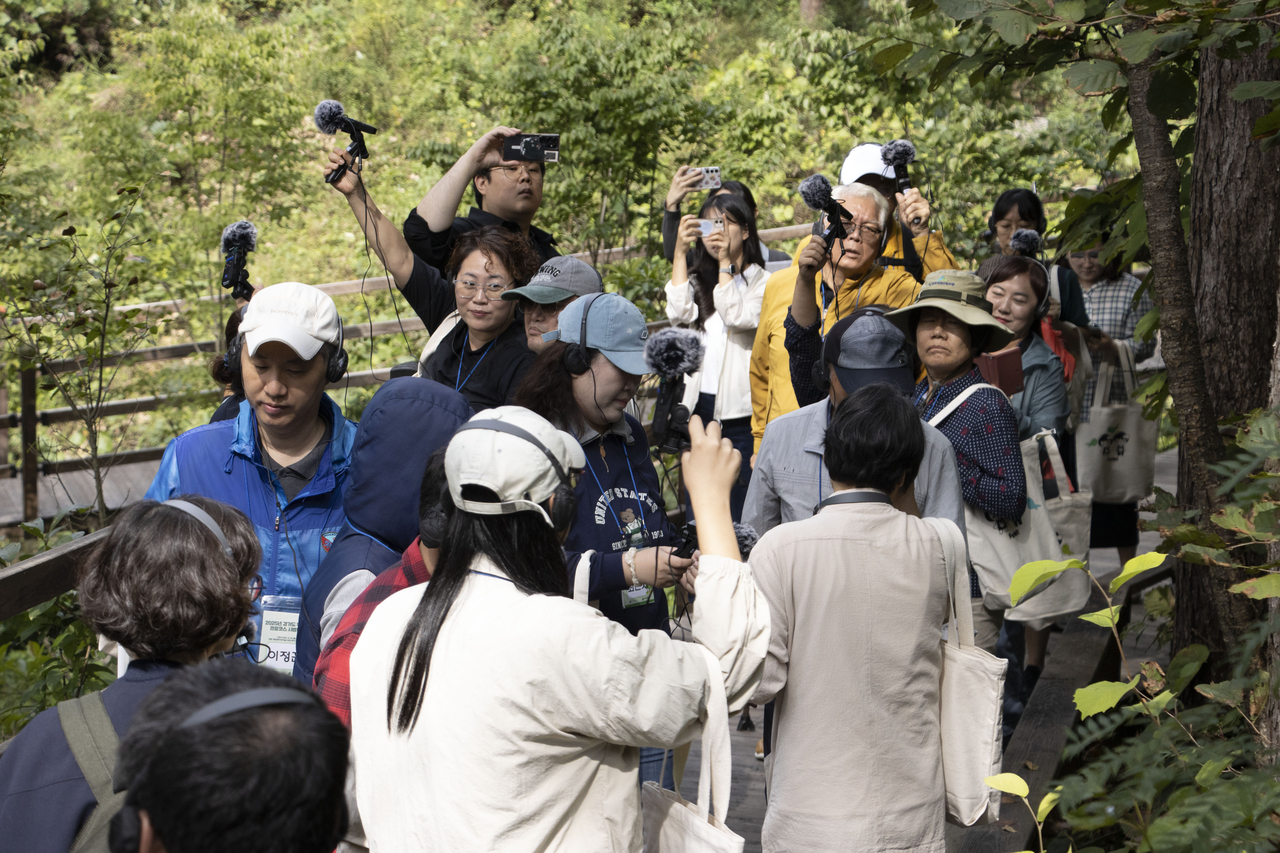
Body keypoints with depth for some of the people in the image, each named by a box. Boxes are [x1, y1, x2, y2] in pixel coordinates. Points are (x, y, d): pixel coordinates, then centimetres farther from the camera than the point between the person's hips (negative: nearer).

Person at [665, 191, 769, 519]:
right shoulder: (697, 279, 14)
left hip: (740, 409, -4)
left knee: (741, 512, -1)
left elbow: (736, 317, -16)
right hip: (699, 405, 5)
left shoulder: (762, 281, 0)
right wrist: (680, 251, -7)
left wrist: (726, 261, -12)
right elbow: (679, 313, -6)